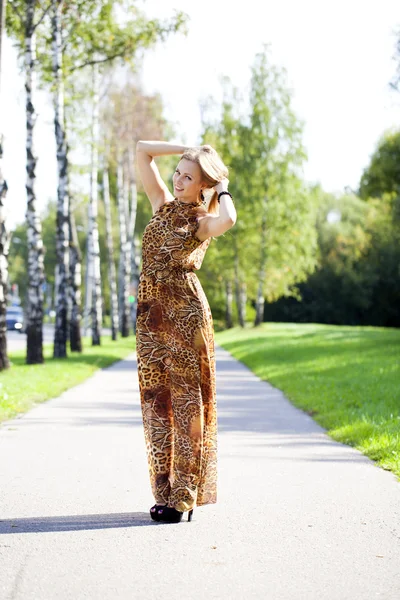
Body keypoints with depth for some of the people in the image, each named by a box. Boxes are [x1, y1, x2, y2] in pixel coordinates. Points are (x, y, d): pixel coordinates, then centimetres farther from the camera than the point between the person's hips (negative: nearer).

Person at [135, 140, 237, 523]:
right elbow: (143, 151, 16)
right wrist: (189, 149, 13)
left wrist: (223, 188, -8)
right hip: (150, 312, 6)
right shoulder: (163, 205, 14)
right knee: (156, 401, 6)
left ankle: (185, 496, 1)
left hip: (185, 312, -6)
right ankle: (165, 492, 13)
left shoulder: (205, 221, -2)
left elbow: (229, 220, -28)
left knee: (186, 401, -3)